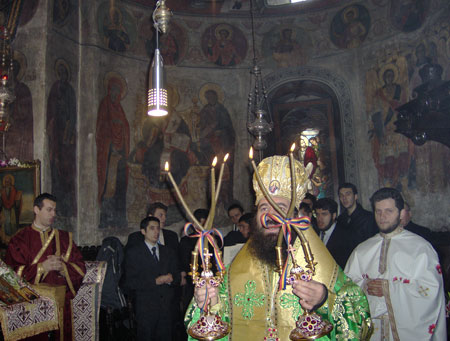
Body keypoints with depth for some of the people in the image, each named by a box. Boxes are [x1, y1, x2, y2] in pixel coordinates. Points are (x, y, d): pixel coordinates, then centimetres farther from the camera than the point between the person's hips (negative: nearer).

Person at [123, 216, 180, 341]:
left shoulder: (168, 252, 15)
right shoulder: (133, 253, 0)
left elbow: (177, 277, 12)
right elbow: (130, 282, -9)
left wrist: (171, 279, -11)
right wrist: (155, 281, -16)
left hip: (166, 306, 4)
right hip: (145, 307, -3)